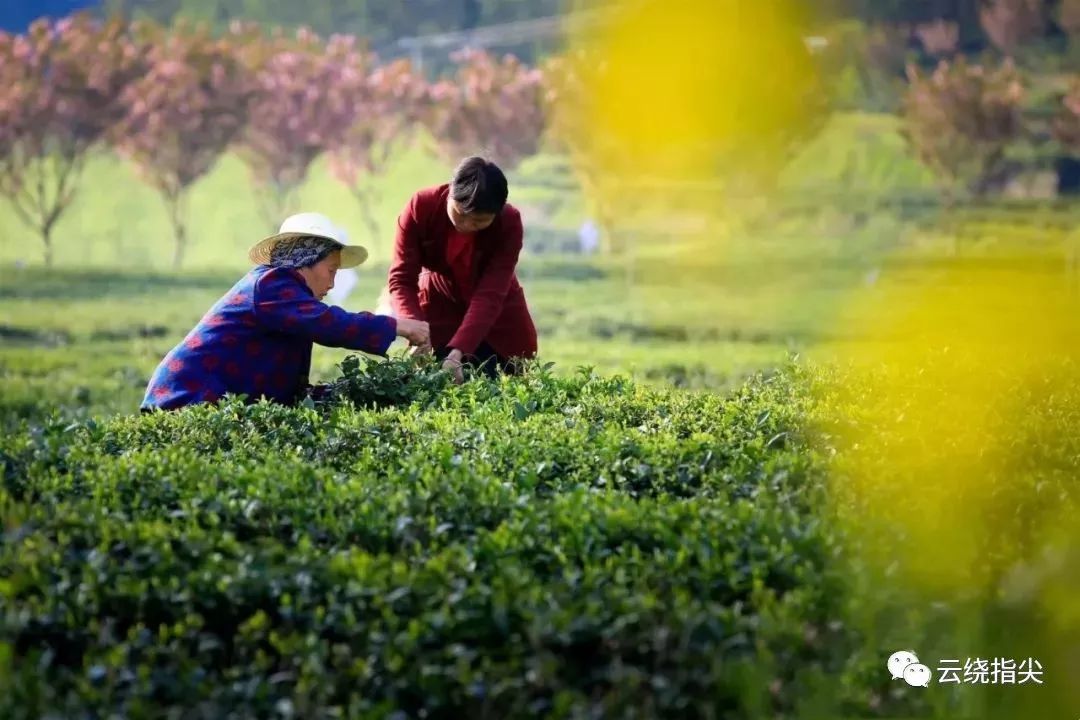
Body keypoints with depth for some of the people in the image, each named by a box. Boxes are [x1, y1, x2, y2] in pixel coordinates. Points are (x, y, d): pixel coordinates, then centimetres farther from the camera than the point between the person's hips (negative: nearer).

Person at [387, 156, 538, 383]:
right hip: (439, 304, 0)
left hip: (498, 313, 0)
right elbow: (401, 279, -27)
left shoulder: (509, 223, -30)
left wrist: (457, 351, -48)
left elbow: (490, 297, -35)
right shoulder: (421, 207, -28)